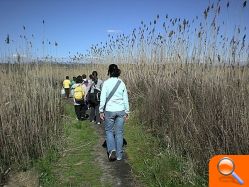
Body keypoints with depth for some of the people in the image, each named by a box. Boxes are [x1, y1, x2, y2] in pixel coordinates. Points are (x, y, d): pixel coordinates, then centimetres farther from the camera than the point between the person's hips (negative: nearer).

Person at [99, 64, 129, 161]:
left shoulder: (106, 83, -7)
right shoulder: (122, 83, 2)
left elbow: (103, 98, -8)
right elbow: (125, 99, 5)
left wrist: (101, 111, 0)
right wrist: (126, 112, 11)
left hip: (109, 110, -2)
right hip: (120, 110, 2)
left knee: (109, 130, 15)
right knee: (119, 132, 10)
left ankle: (112, 150, -2)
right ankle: (119, 155, 17)